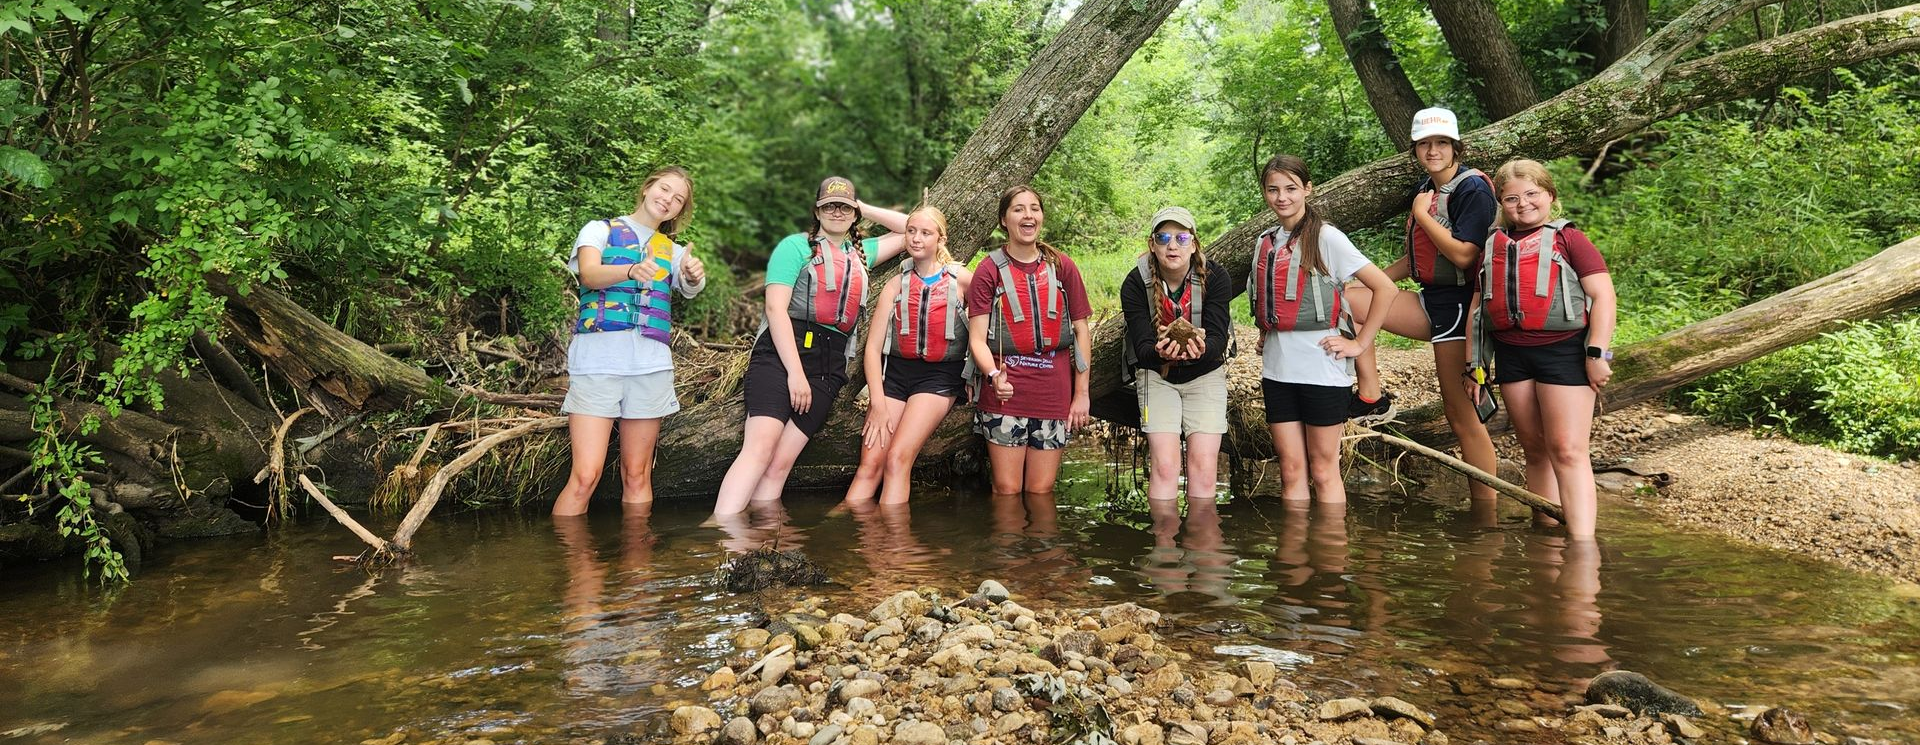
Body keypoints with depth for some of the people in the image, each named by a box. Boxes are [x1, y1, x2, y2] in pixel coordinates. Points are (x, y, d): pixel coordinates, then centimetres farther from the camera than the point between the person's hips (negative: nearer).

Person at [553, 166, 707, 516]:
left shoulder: (673, 251, 19)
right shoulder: (601, 230, 10)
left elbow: (690, 288, -2)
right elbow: (589, 274, -11)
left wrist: (695, 277, -27)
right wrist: (632, 271, -31)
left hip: (651, 363, 3)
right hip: (598, 356, -3)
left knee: (637, 476, 4)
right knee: (585, 476, -12)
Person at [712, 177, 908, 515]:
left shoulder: (862, 252, 24)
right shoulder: (796, 246, 6)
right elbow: (776, 308, -5)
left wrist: (866, 209, 22)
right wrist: (795, 372, -13)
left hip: (828, 367, 5)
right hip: (781, 354, -5)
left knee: (782, 462, -7)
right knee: (760, 446, -22)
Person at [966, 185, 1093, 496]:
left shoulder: (1062, 267, 6)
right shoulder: (990, 270, 0)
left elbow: (1081, 330, 8)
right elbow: (978, 338, -5)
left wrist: (1082, 393, 4)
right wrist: (993, 375, -25)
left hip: (1054, 393, 2)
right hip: (1006, 391, -2)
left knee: (1041, 492, 6)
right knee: (1007, 491, 0)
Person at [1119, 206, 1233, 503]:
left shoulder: (1216, 276, -15)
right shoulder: (1135, 284, -16)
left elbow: (1218, 338, -21)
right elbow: (1142, 348, -20)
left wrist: (1202, 348, -45)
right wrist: (1159, 351, -44)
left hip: (1205, 374, 1)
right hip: (1156, 374, 0)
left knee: (1204, 466, -8)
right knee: (1164, 465, -13)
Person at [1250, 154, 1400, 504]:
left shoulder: (1326, 238, -7)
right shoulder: (1265, 241, 11)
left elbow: (1385, 288, -10)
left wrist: (1359, 343, -10)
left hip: (1321, 368, -5)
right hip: (1277, 368, 5)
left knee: (1323, 471, 2)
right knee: (1291, 470, 7)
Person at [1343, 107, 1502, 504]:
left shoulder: (1473, 188, -10)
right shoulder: (1425, 190, 15)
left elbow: (1464, 255, -21)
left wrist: (1422, 215, -12)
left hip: (1458, 304, -8)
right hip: (1429, 300, 8)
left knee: (1463, 419, -6)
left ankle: (1487, 510, 3)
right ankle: (1371, 396, -3)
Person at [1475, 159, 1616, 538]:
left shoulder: (1568, 239, 0)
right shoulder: (1492, 246, 14)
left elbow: (1604, 296, -6)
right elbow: (1477, 306, 18)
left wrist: (1597, 354, -14)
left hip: (1563, 350, -5)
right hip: (1511, 353, 5)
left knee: (1567, 450, -10)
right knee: (1535, 449, 10)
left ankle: (1582, 546, -12)